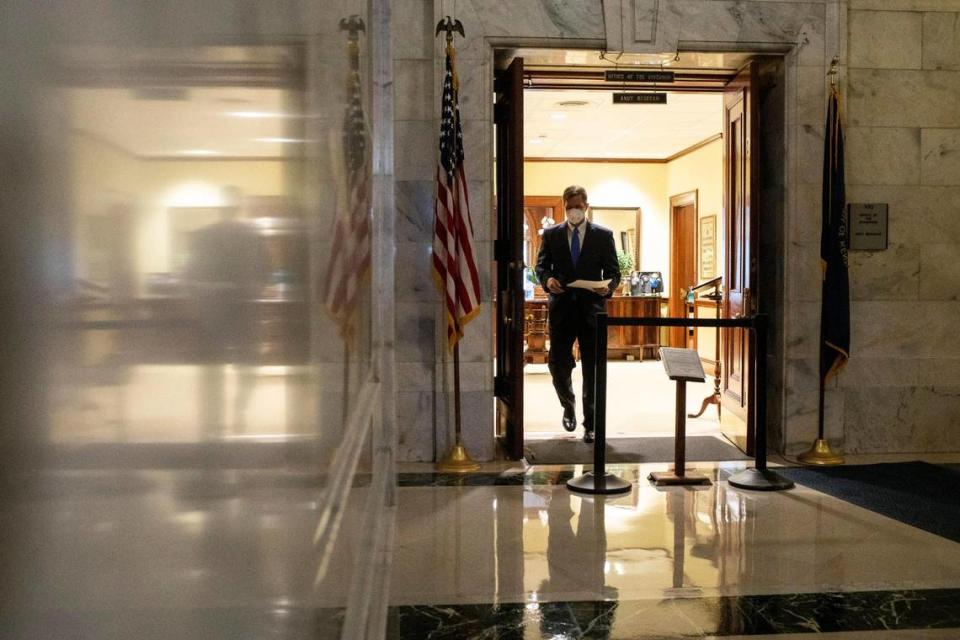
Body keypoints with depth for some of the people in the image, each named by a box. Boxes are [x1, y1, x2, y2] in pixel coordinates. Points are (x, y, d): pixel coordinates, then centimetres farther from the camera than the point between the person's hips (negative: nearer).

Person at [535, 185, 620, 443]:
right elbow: (541, 266, 7)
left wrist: (608, 287, -17)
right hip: (562, 307, 1)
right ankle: (569, 405, 32)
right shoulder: (551, 234, 8)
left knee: (593, 369, 1)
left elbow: (613, 271, 5)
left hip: (592, 308, -1)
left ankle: (590, 424, 11)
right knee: (558, 364, 1)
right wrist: (547, 279, -15)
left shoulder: (603, 235, 6)